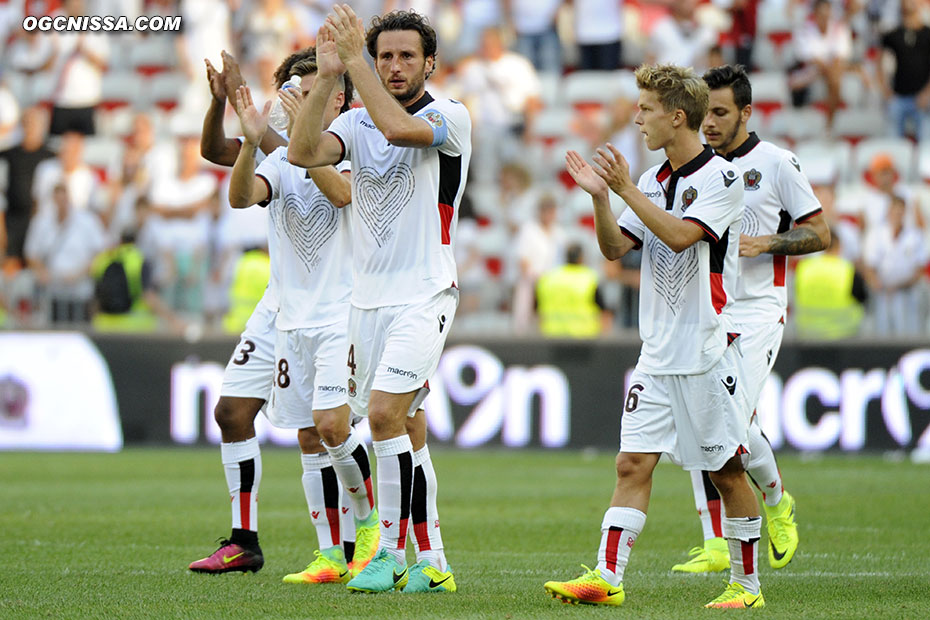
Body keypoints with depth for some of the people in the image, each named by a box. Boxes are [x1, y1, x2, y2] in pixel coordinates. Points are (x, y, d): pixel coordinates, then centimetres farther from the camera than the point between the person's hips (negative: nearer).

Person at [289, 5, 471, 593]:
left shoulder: (450, 117, -6)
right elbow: (303, 152, -9)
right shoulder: (357, 122, 9)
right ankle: (431, 563, 14)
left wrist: (354, 57, -22)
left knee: (385, 412, -20)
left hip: (424, 294, -6)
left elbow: (398, 126, -26)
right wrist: (327, 77, -16)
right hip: (368, 297, 6)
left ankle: (391, 553, -13)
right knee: (406, 433, 8)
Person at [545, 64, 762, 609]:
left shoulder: (721, 176, -8)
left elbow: (680, 235, -21)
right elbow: (615, 247, 11)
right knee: (633, 464, -3)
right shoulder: (653, 181, 14)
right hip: (659, 353, 6)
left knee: (727, 469, 2)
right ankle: (607, 578, -9)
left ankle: (746, 583, 12)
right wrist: (600, 196, -4)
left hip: (708, 349, -6)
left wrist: (627, 190, -19)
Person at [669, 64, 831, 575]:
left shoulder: (775, 163, -3)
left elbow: (818, 233, -1)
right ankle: (716, 546, 2)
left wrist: (762, 243, -15)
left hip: (757, 311, -5)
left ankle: (777, 502, 13)